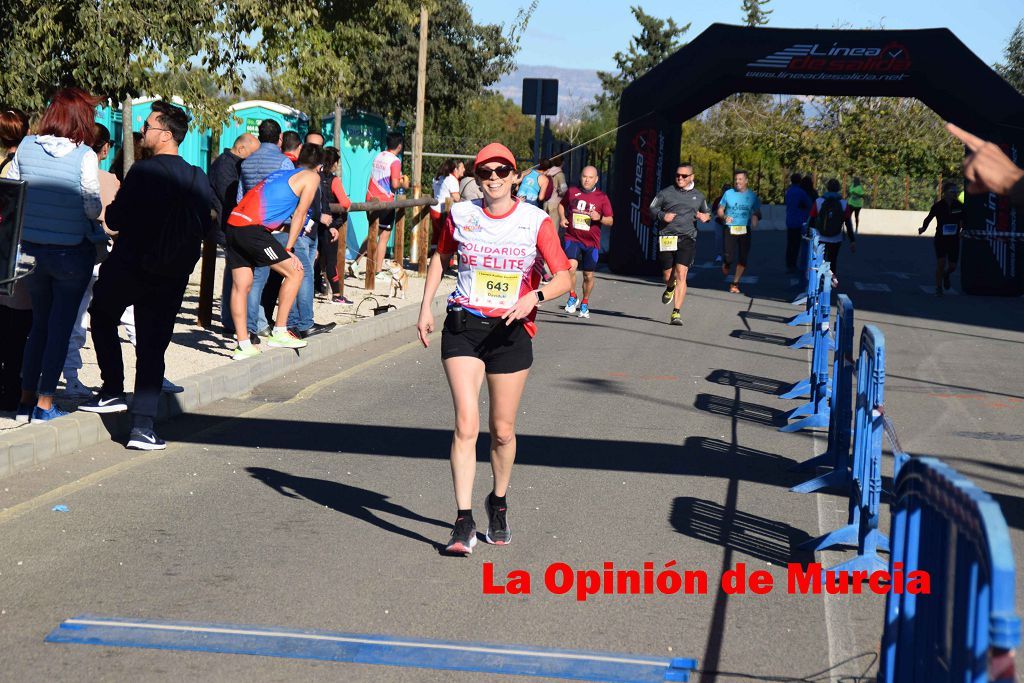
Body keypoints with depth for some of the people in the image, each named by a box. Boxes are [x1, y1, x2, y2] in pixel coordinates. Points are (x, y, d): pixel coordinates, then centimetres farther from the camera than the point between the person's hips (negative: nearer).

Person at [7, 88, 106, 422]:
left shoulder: (26, 147, -3)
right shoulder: (84, 155, -15)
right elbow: (93, 207, -14)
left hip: (32, 249, 4)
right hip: (72, 253, -4)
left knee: (39, 323, 19)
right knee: (60, 327, 6)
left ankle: (26, 398, 22)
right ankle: (44, 404, 8)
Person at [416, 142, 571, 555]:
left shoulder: (535, 221, -4)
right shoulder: (461, 215, 1)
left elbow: (564, 277, -5)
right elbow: (441, 257, 19)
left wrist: (534, 296, -24)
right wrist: (426, 307, 12)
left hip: (511, 331, 0)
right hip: (463, 326, 0)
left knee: (503, 430, 8)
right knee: (466, 424, -12)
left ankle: (498, 504, 34)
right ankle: (464, 523, -10)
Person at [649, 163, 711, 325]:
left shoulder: (699, 196, 12)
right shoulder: (666, 193, 6)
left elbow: (707, 211, 27)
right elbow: (652, 208, 10)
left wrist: (706, 216, 3)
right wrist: (662, 215, -11)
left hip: (687, 239, 0)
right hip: (666, 239, 0)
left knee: (681, 274, -15)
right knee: (667, 276, 7)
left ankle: (676, 313, -15)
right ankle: (670, 288, 47)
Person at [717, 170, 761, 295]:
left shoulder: (752, 195, 4)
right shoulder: (728, 194, 3)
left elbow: (757, 213, 10)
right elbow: (720, 210, 9)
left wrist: (755, 218, -13)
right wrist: (724, 217, -13)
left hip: (745, 230, 1)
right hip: (730, 229, -1)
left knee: (743, 259, -1)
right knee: (730, 257, -9)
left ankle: (735, 283, 11)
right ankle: (725, 266, 27)